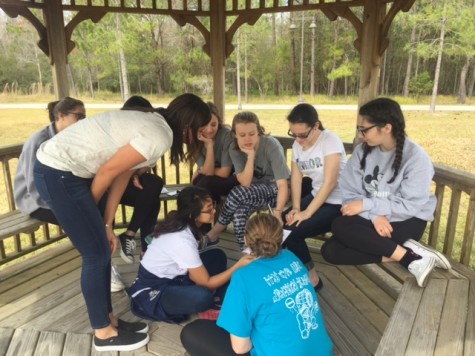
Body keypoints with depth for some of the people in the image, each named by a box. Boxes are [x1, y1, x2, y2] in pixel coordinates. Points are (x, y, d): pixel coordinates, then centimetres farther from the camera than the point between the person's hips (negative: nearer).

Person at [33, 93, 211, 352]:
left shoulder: (152, 123, 11)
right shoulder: (158, 137, -18)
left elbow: (121, 175, 12)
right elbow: (107, 172, -15)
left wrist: (106, 225, 13)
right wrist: (91, 213, 3)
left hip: (62, 167, 10)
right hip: (57, 173, -9)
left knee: (101, 250, 14)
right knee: (97, 254, 1)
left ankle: (108, 319, 30)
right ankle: (103, 333, 19)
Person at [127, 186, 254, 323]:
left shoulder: (181, 223, -8)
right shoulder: (182, 241, -31)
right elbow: (207, 283, -20)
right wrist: (238, 266, -20)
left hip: (173, 276, 9)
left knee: (217, 255, 2)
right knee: (203, 297, -35)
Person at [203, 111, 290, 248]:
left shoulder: (271, 146, -23)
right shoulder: (235, 150, -10)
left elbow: (282, 185, -25)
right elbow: (245, 183, -21)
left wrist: (277, 212, -37)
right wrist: (251, 156, -30)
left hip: (273, 190, -4)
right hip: (253, 192, 4)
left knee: (237, 193, -28)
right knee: (239, 214, -31)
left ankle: (213, 234, -7)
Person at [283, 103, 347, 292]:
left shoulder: (330, 141, -18)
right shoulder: (297, 145, 3)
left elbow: (330, 182, -23)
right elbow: (296, 178, 2)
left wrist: (307, 212, -23)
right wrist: (295, 208, -12)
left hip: (338, 203, -7)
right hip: (315, 197, 7)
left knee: (291, 231, -21)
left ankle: (311, 278, 0)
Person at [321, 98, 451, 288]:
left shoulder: (416, 157, -16)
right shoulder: (362, 151, -4)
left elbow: (411, 206, -19)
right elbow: (350, 193, -6)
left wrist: (367, 205, -22)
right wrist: (374, 215, -23)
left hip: (406, 222, -6)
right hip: (371, 219, 6)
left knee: (340, 227, -27)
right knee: (330, 251, -17)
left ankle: (403, 254, -19)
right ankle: (409, 256, -18)